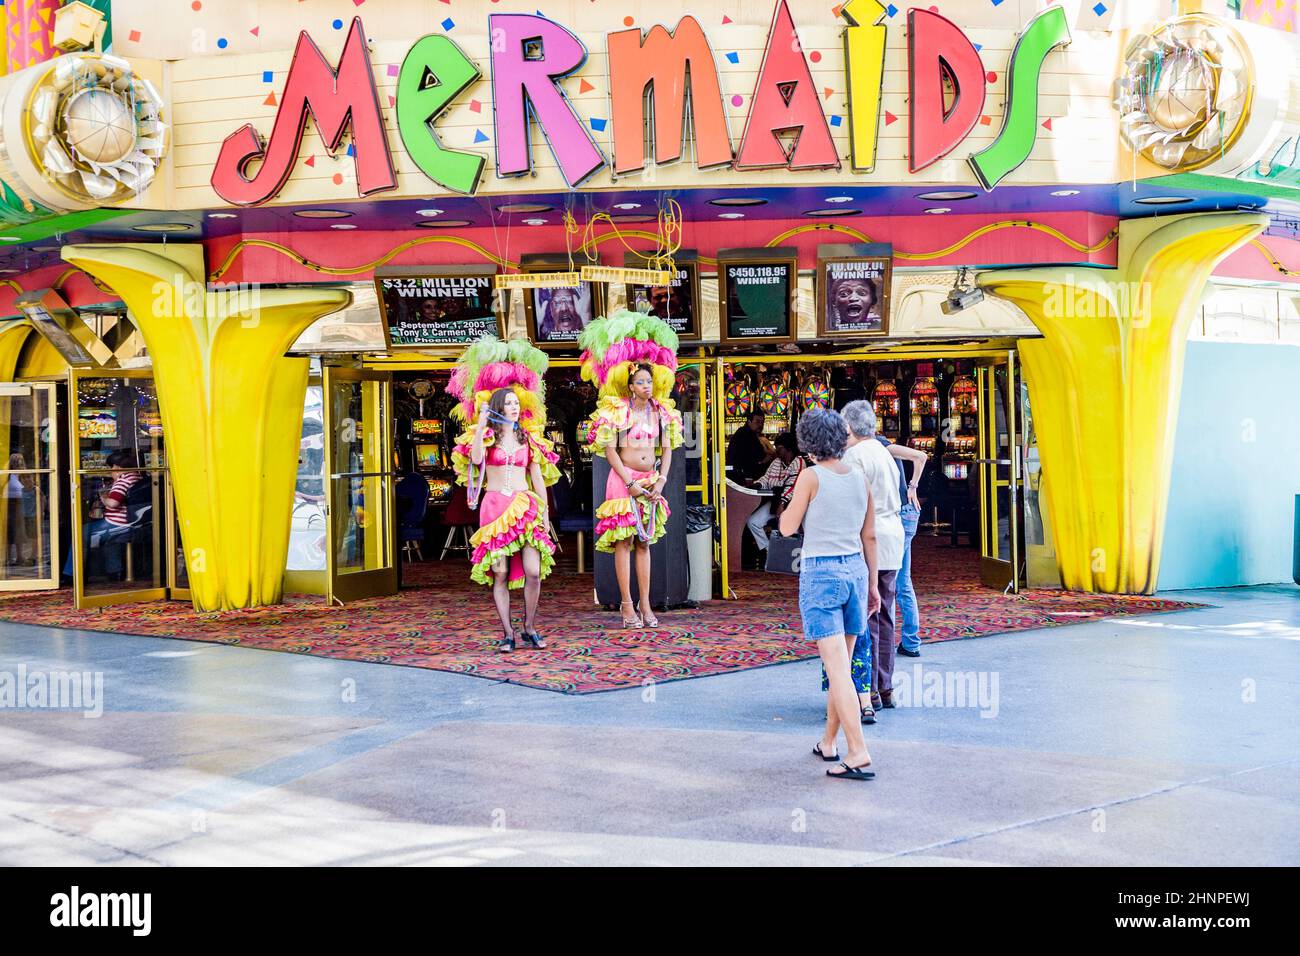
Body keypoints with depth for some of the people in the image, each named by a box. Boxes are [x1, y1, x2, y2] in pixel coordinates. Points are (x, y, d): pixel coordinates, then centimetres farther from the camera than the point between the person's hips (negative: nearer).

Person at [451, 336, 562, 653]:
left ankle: (529, 628, 6)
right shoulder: (486, 436, 5)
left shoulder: (529, 438, 14)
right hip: (495, 506, -2)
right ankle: (507, 633, 1)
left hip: (525, 506, 2)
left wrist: (545, 513, 8)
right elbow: (476, 458, -17)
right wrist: (482, 423, -13)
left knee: (533, 571, -9)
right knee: (499, 573, -5)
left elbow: (538, 479, 14)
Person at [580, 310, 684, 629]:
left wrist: (661, 481, -5)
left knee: (644, 541, 7)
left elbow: (667, 448, 9)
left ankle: (645, 604, 8)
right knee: (623, 540, -4)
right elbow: (609, 450, -9)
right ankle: (627, 604, -1)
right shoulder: (618, 410, -6)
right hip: (623, 480, -4)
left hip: (650, 481, 4)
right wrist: (631, 484, -14)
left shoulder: (661, 411, 7)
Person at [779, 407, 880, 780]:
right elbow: (870, 536, 11)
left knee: (837, 668, -9)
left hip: (820, 572, -6)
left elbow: (787, 527, -5)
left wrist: (793, 499, 13)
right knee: (841, 663, 17)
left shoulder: (811, 476, -11)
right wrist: (872, 584, 20)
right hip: (855, 569, 6)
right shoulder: (859, 478, 6)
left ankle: (858, 753, -15)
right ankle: (828, 742, 30)